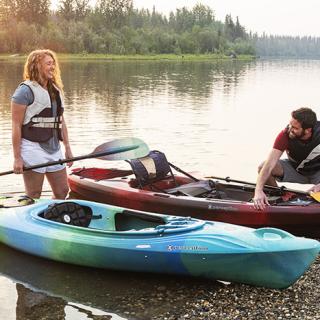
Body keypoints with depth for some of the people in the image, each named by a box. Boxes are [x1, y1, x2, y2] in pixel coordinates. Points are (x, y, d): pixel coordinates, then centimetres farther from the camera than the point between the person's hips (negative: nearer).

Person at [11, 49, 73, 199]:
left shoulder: (56, 90, 13)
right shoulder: (25, 91, -10)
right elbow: (16, 125, -13)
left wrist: (67, 148, 13)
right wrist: (17, 158, -16)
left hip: (54, 150, 7)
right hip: (33, 149, -7)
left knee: (62, 192, 12)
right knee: (33, 198, 1)